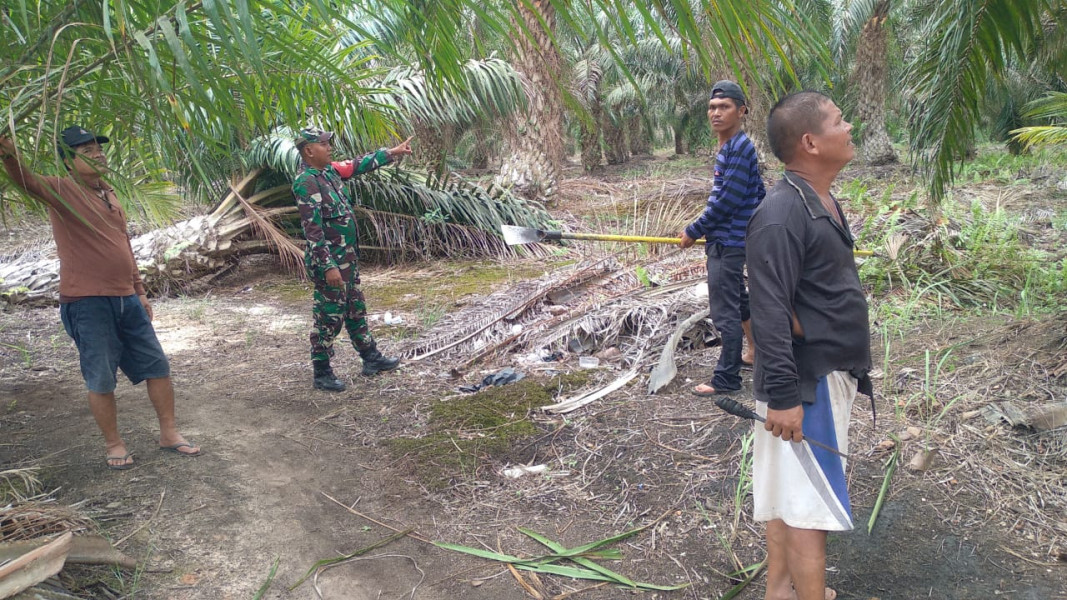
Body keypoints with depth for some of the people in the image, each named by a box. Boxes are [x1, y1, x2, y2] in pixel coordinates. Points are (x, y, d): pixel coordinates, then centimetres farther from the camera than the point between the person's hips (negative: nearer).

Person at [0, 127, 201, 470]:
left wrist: (140, 292, 20)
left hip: (126, 300, 7)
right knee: (101, 379, 3)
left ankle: (169, 434, 23)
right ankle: (113, 444, 21)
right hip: (87, 304, -6)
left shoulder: (109, 195, 14)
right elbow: (28, 182, -29)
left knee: (157, 365, 10)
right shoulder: (62, 190, -6)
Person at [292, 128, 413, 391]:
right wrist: (328, 266, -26)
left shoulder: (330, 170, 6)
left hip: (348, 256, 10)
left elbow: (359, 165, 22)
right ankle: (321, 374, 13)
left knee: (356, 309, 18)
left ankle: (371, 359, 31)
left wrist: (392, 152, 24)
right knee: (329, 317, 0)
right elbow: (312, 229, -24)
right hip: (329, 260, -9)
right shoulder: (306, 183, -20)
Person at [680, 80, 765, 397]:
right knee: (737, 301, 24)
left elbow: (726, 201, -22)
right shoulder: (728, 148, 13)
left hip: (728, 243, -11)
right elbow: (760, 194, 19)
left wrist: (693, 231, -14)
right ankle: (756, 353, 40)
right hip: (724, 241, 11)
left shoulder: (739, 148, -18)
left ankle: (727, 379, 5)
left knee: (724, 311, -5)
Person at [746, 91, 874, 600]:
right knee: (809, 503, 0)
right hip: (806, 384, -10)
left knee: (786, 495, 18)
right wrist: (782, 396, -26)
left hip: (829, 374, 10)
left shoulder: (821, 201, 10)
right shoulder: (782, 214, -22)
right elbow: (768, 312, -25)